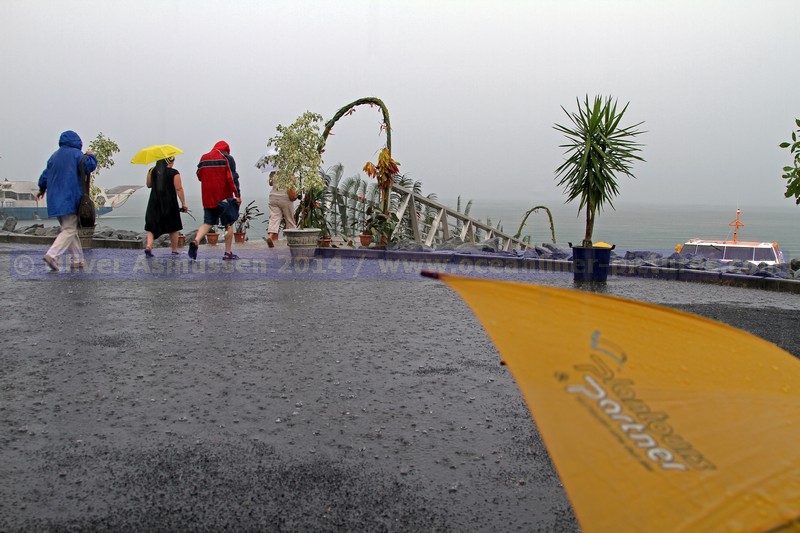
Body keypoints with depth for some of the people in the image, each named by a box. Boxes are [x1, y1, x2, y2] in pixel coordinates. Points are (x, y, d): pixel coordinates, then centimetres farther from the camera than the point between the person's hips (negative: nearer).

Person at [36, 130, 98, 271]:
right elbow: (89, 166, -17)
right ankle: (52, 255, -24)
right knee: (69, 230, -7)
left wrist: (42, 189, 33)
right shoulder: (76, 154, -4)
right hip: (70, 199, -7)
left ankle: (78, 259, 14)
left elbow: (45, 174, 18)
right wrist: (91, 156, 4)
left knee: (70, 228, 14)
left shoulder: (55, 155, 15)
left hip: (55, 199, 7)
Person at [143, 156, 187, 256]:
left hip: (154, 202, 3)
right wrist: (183, 204, -9)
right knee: (173, 228, 12)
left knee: (152, 226, 6)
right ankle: (174, 250, 20)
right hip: (170, 203, -3)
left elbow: (149, 185, 12)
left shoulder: (152, 171, 3)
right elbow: (179, 189, -12)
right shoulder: (174, 173, -10)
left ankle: (148, 246, -15)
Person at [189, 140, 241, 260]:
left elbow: (199, 176, 17)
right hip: (224, 197, -4)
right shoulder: (227, 158, -4)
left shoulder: (203, 158, 11)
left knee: (208, 223, 9)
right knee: (228, 224, 6)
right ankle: (228, 253, 8)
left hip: (208, 198, 4)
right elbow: (232, 177, -12)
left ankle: (196, 241, -17)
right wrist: (237, 195, -13)